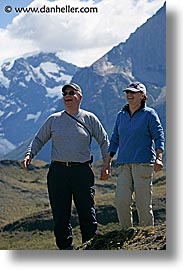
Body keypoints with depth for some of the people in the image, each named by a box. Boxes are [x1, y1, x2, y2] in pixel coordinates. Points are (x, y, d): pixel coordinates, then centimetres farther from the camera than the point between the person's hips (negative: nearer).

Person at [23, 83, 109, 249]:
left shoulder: (89, 118, 7)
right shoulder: (54, 119, 11)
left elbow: (104, 141, 13)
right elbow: (39, 139, 19)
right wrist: (29, 154, 2)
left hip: (82, 171, -2)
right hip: (58, 171, 2)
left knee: (87, 212, -2)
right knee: (60, 214, 2)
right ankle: (65, 248, 12)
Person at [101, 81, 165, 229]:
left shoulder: (149, 114, 1)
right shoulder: (121, 115, 16)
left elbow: (159, 137, -4)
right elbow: (115, 140, 21)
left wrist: (159, 158, -19)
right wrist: (107, 163, 17)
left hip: (144, 163, -5)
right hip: (125, 165, 5)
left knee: (143, 203, -5)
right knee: (121, 201, -5)